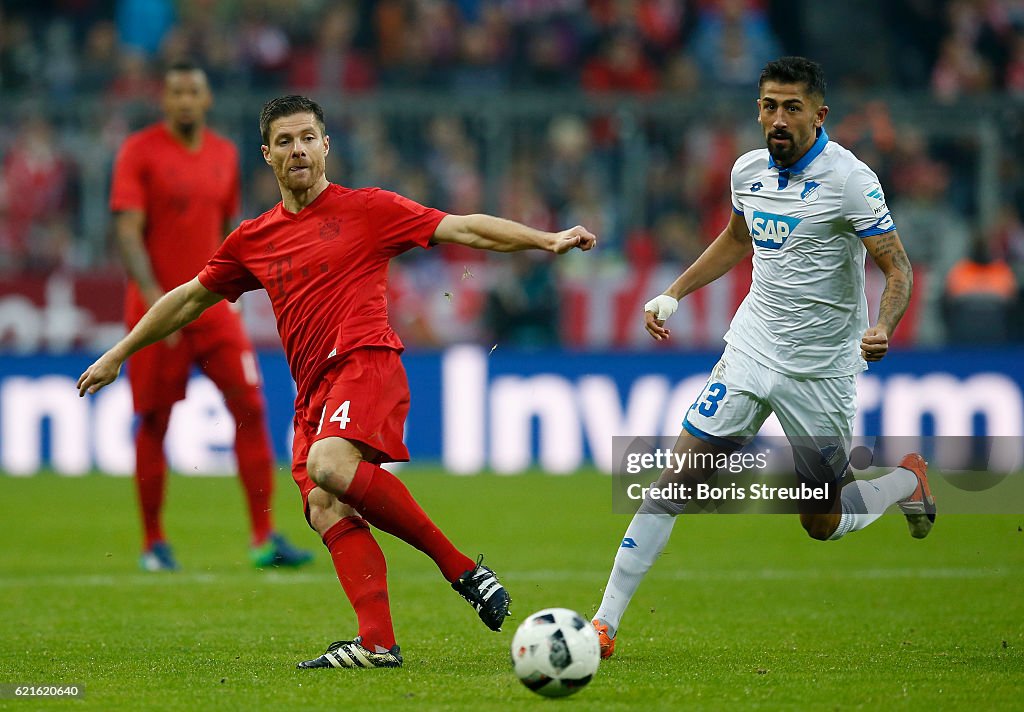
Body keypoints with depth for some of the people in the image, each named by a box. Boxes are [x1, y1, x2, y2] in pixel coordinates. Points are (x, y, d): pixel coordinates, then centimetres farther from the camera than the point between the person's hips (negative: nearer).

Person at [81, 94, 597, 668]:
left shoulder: (367, 209, 6)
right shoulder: (253, 240, 19)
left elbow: (464, 229, 3)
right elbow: (190, 298, 31)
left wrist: (548, 240, -7)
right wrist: (117, 355, 35)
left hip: (365, 362, -6)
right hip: (313, 390, 6)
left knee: (330, 467, -32)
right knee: (325, 508, -16)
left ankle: (461, 567, -22)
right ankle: (378, 643, -25)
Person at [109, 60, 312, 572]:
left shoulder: (224, 154, 10)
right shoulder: (140, 151, -5)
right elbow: (128, 231, -13)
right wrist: (153, 295, -24)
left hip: (211, 306, 4)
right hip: (156, 306, -4)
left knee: (250, 405, -8)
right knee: (154, 423, 2)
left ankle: (264, 539, -7)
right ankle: (153, 544, 14)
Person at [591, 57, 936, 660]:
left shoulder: (849, 178, -15)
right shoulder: (749, 170, 3)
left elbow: (898, 268, -15)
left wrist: (883, 329, -33)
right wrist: (674, 294, 16)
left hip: (821, 372, -4)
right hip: (751, 353, 4)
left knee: (823, 524, 8)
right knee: (677, 479, -9)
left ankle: (907, 480, 39)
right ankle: (606, 622, -7)